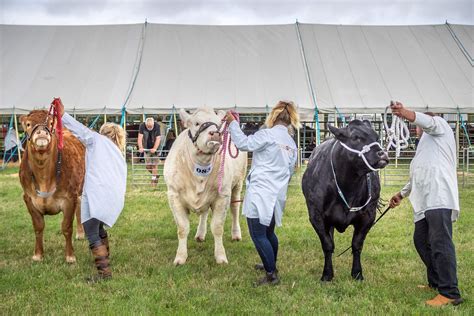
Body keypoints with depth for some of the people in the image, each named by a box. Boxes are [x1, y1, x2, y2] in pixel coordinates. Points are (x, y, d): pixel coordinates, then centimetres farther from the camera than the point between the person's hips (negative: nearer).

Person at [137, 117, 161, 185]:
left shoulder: (157, 126, -19)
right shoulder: (142, 126, -16)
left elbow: (158, 138, -22)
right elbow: (140, 137, -21)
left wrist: (155, 148, -34)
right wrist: (140, 147, -34)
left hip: (154, 148, -2)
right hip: (146, 148, 2)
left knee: (154, 164, -2)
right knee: (147, 165, 0)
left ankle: (154, 179, 8)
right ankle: (155, 175, 25)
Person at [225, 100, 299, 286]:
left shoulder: (268, 135, -9)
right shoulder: (292, 144, 16)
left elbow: (244, 143, -15)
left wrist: (233, 123, -3)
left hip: (260, 193, -8)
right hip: (278, 196, 8)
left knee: (258, 235, -4)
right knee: (269, 232, 23)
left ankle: (271, 275, -3)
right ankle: (271, 265, 38)